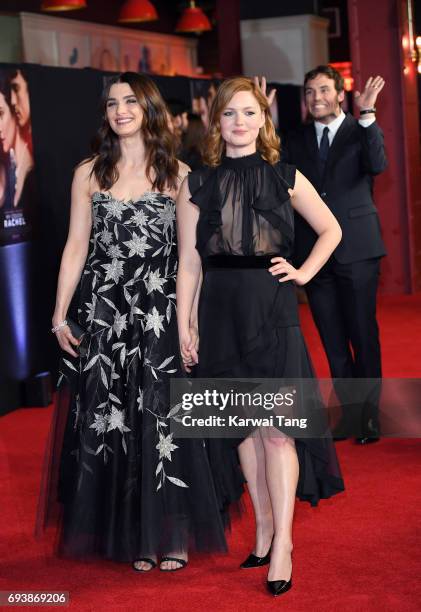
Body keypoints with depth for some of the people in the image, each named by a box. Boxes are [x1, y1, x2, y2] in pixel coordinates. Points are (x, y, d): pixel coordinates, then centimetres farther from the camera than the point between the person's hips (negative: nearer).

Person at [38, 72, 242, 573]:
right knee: (108, 422, 4)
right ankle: (133, 536, 17)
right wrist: (59, 315, 2)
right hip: (103, 314, 2)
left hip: (161, 315, -1)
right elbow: (76, 246, 6)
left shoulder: (178, 175, 3)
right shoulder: (89, 174, 6)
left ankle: (169, 535, 14)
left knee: (162, 421, 1)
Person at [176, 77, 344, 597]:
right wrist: (183, 326, 1)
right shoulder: (197, 184, 5)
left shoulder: (285, 178, 4)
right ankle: (264, 528, 21)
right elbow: (189, 261, 4)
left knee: (276, 428, -6)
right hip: (222, 313, 2)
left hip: (273, 310, -2)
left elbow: (331, 230, 16)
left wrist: (304, 272, 2)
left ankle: (282, 543, 0)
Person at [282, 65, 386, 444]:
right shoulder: (296, 141, 11)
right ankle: (349, 409, 20)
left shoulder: (361, 131, 1)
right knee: (333, 341, 10)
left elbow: (377, 165, -17)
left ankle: (369, 412, 13)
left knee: (363, 334, 1)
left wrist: (367, 114, -26)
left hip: (356, 248, -4)